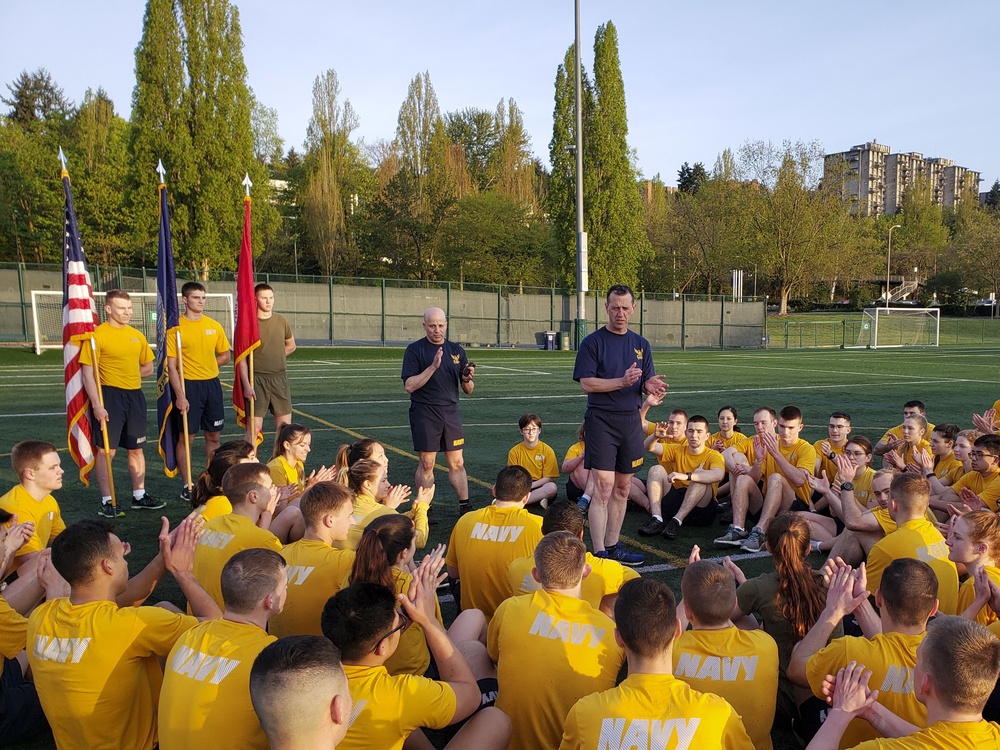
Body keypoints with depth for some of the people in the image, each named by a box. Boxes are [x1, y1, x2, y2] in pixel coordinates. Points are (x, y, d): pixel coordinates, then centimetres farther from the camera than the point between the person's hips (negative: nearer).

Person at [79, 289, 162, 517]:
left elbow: (148, 368, 19)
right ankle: (107, 501, 8)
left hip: (135, 395, 6)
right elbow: (88, 372, -11)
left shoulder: (137, 335, 10)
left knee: (136, 448, 13)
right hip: (110, 397, -6)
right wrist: (97, 405, -17)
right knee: (106, 450, -1)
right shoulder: (98, 335, -8)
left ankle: (139, 496, 24)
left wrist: (129, 376, 2)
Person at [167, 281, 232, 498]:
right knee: (186, 436, 1)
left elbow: (226, 355, 17)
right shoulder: (176, 328, -7)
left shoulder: (214, 326, 7)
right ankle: (187, 485, 11)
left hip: (212, 384, 5)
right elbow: (171, 365, -10)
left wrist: (207, 366, 1)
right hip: (188, 386, -5)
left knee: (214, 435, 10)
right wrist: (180, 395, -16)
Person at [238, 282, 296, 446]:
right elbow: (242, 357, -8)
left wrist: (274, 358, 10)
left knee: (285, 425, 7)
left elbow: (291, 346, 23)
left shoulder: (281, 320, 7)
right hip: (256, 379, -4)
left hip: (280, 378, 4)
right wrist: (246, 385, -14)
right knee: (254, 427, -4)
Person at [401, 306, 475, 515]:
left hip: (451, 412, 4)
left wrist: (467, 379, -9)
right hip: (424, 413, -4)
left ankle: (464, 506, 14)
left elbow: (468, 390, 14)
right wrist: (433, 367, -19)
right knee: (427, 463, 0)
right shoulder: (415, 350, -2)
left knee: (457, 463, 5)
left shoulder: (456, 350, 12)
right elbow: (409, 386, -12)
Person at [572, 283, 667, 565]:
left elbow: (646, 383, 12)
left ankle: (613, 546, 22)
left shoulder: (641, 344, 12)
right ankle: (599, 553, -3)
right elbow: (587, 383, -11)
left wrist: (650, 385, -11)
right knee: (603, 488, -9)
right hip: (602, 420, -5)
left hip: (631, 420, 5)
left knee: (623, 489, 11)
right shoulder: (592, 342, -3)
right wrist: (622, 381, -21)